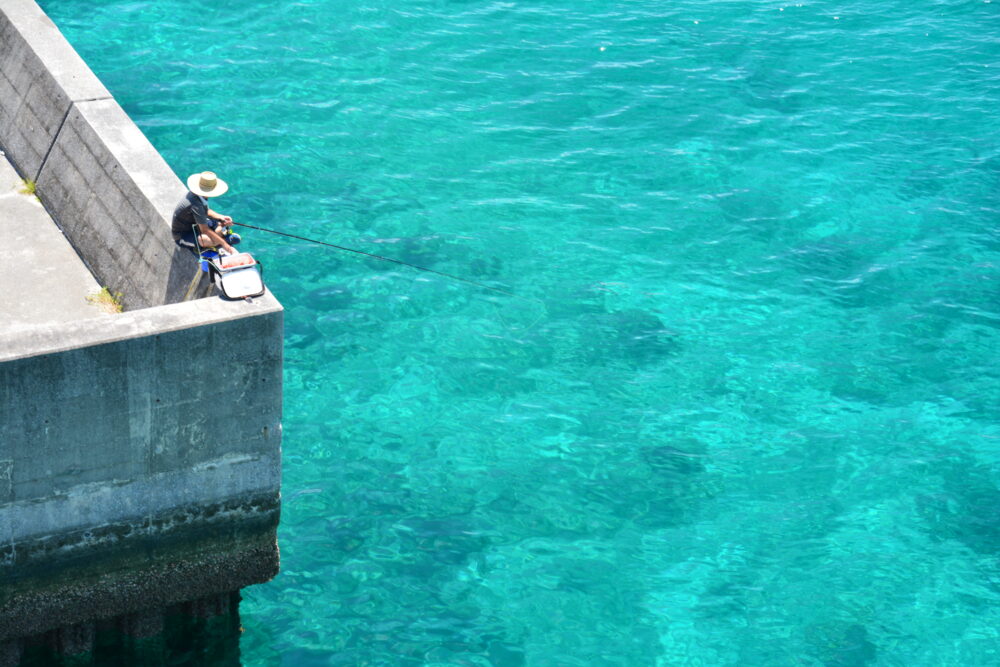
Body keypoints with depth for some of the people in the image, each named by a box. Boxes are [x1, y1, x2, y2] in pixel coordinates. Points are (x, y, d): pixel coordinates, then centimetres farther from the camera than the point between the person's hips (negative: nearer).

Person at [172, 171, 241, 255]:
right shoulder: (195, 204, -34)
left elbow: (206, 211, 12)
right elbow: (205, 230, -32)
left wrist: (221, 217, -6)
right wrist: (224, 244, -28)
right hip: (182, 236, -10)